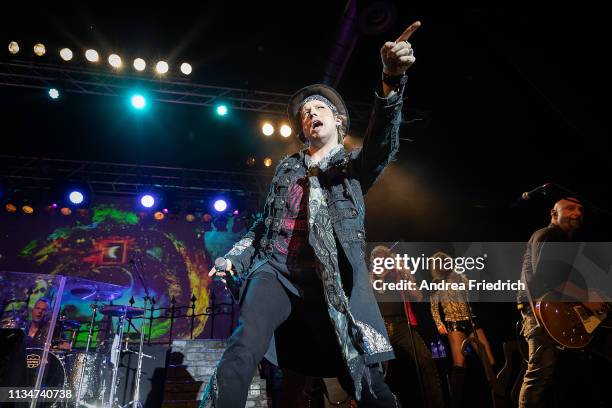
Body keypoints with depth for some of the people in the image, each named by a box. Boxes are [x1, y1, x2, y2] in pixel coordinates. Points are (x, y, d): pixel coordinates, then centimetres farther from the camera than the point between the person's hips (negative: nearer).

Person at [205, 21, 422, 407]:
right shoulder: (288, 168, 21)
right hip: (277, 270, 2)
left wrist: (392, 80, -26)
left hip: (330, 282, -1)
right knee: (244, 348, -24)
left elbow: (383, 142, -9)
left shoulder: (355, 166, 13)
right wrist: (234, 258, 7)